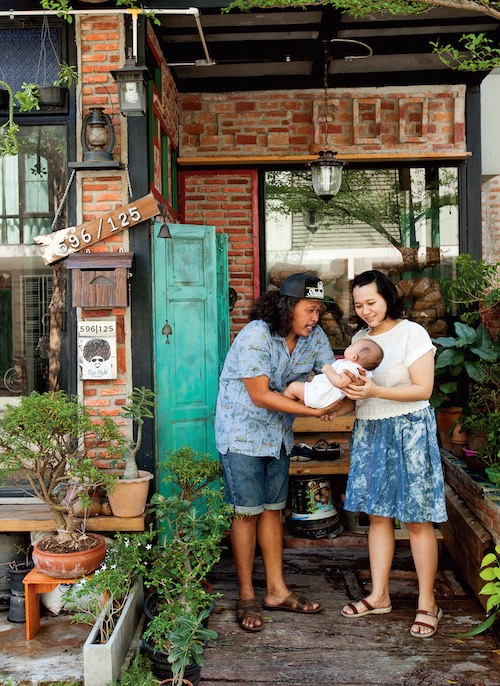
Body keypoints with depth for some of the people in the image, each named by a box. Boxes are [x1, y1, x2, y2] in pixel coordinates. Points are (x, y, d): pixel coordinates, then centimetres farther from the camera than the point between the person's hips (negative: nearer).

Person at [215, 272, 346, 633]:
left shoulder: (314, 336, -3)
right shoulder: (255, 337, -24)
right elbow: (261, 396, -26)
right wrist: (313, 410, -28)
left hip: (278, 433, 6)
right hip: (243, 431, -6)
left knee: (272, 509, 12)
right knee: (247, 511, -1)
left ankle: (277, 590, 21)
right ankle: (247, 597, 11)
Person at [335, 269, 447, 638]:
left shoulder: (412, 333, -9)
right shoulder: (360, 338, 11)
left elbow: (423, 389, -13)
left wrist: (375, 391, -23)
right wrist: (341, 406, -3)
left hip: (408, 431, -6)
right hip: (369, 432, 6)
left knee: (418, 519, -1)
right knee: (377, 514, 11)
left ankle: (427, 604, 10)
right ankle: (379, 596, 22)